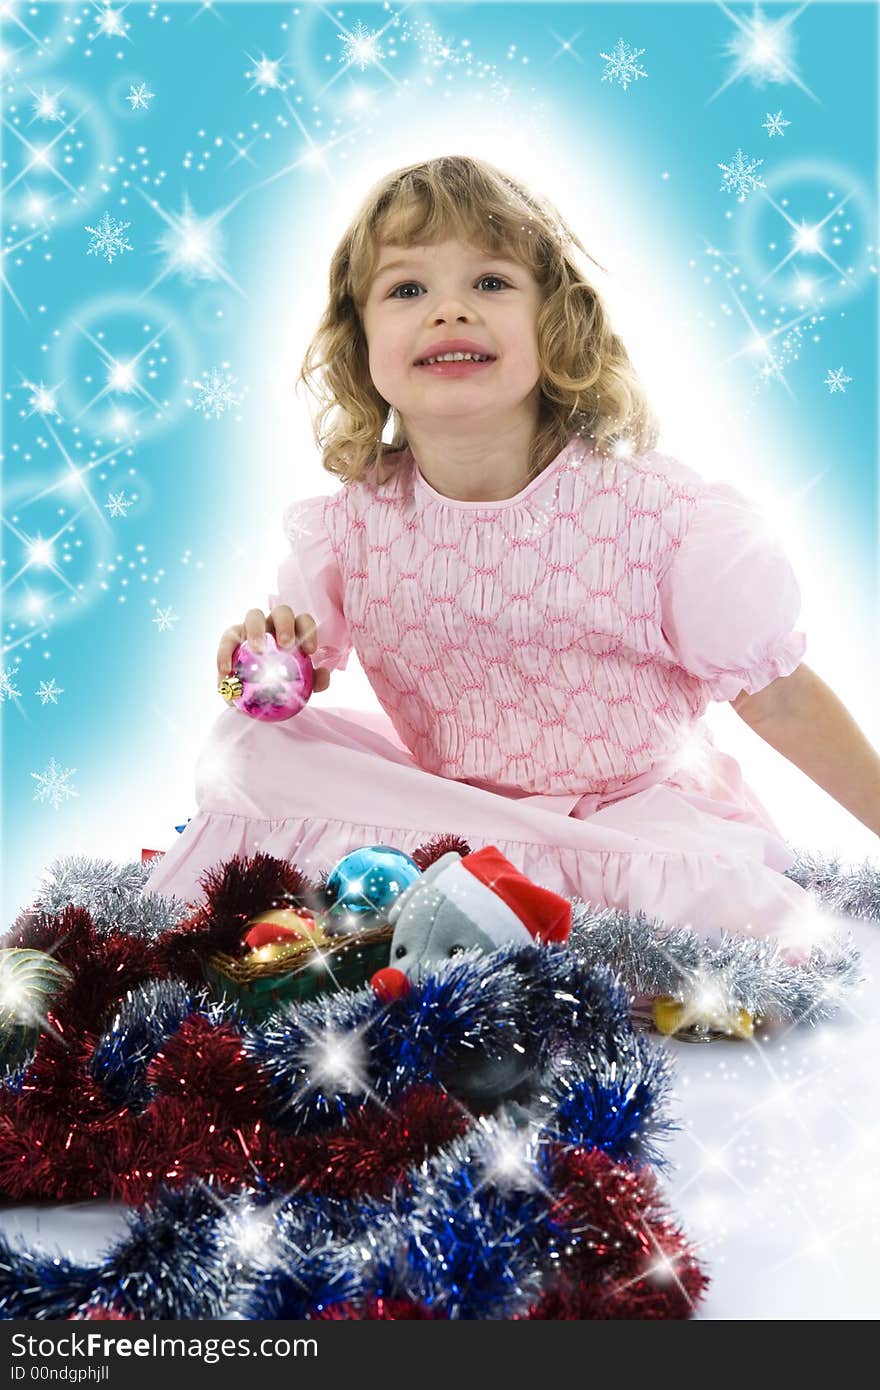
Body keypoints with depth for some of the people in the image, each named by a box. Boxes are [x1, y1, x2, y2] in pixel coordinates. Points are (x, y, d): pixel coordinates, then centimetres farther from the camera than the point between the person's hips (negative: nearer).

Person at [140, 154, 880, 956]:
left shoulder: (666, 514, -17)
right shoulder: (350, 524, -6)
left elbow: (776, 696, -7)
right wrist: (270, 658, -16)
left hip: (634, 805, -3)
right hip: (444, 796, 3)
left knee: (718, 891, -33)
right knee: (245, 748, -14)